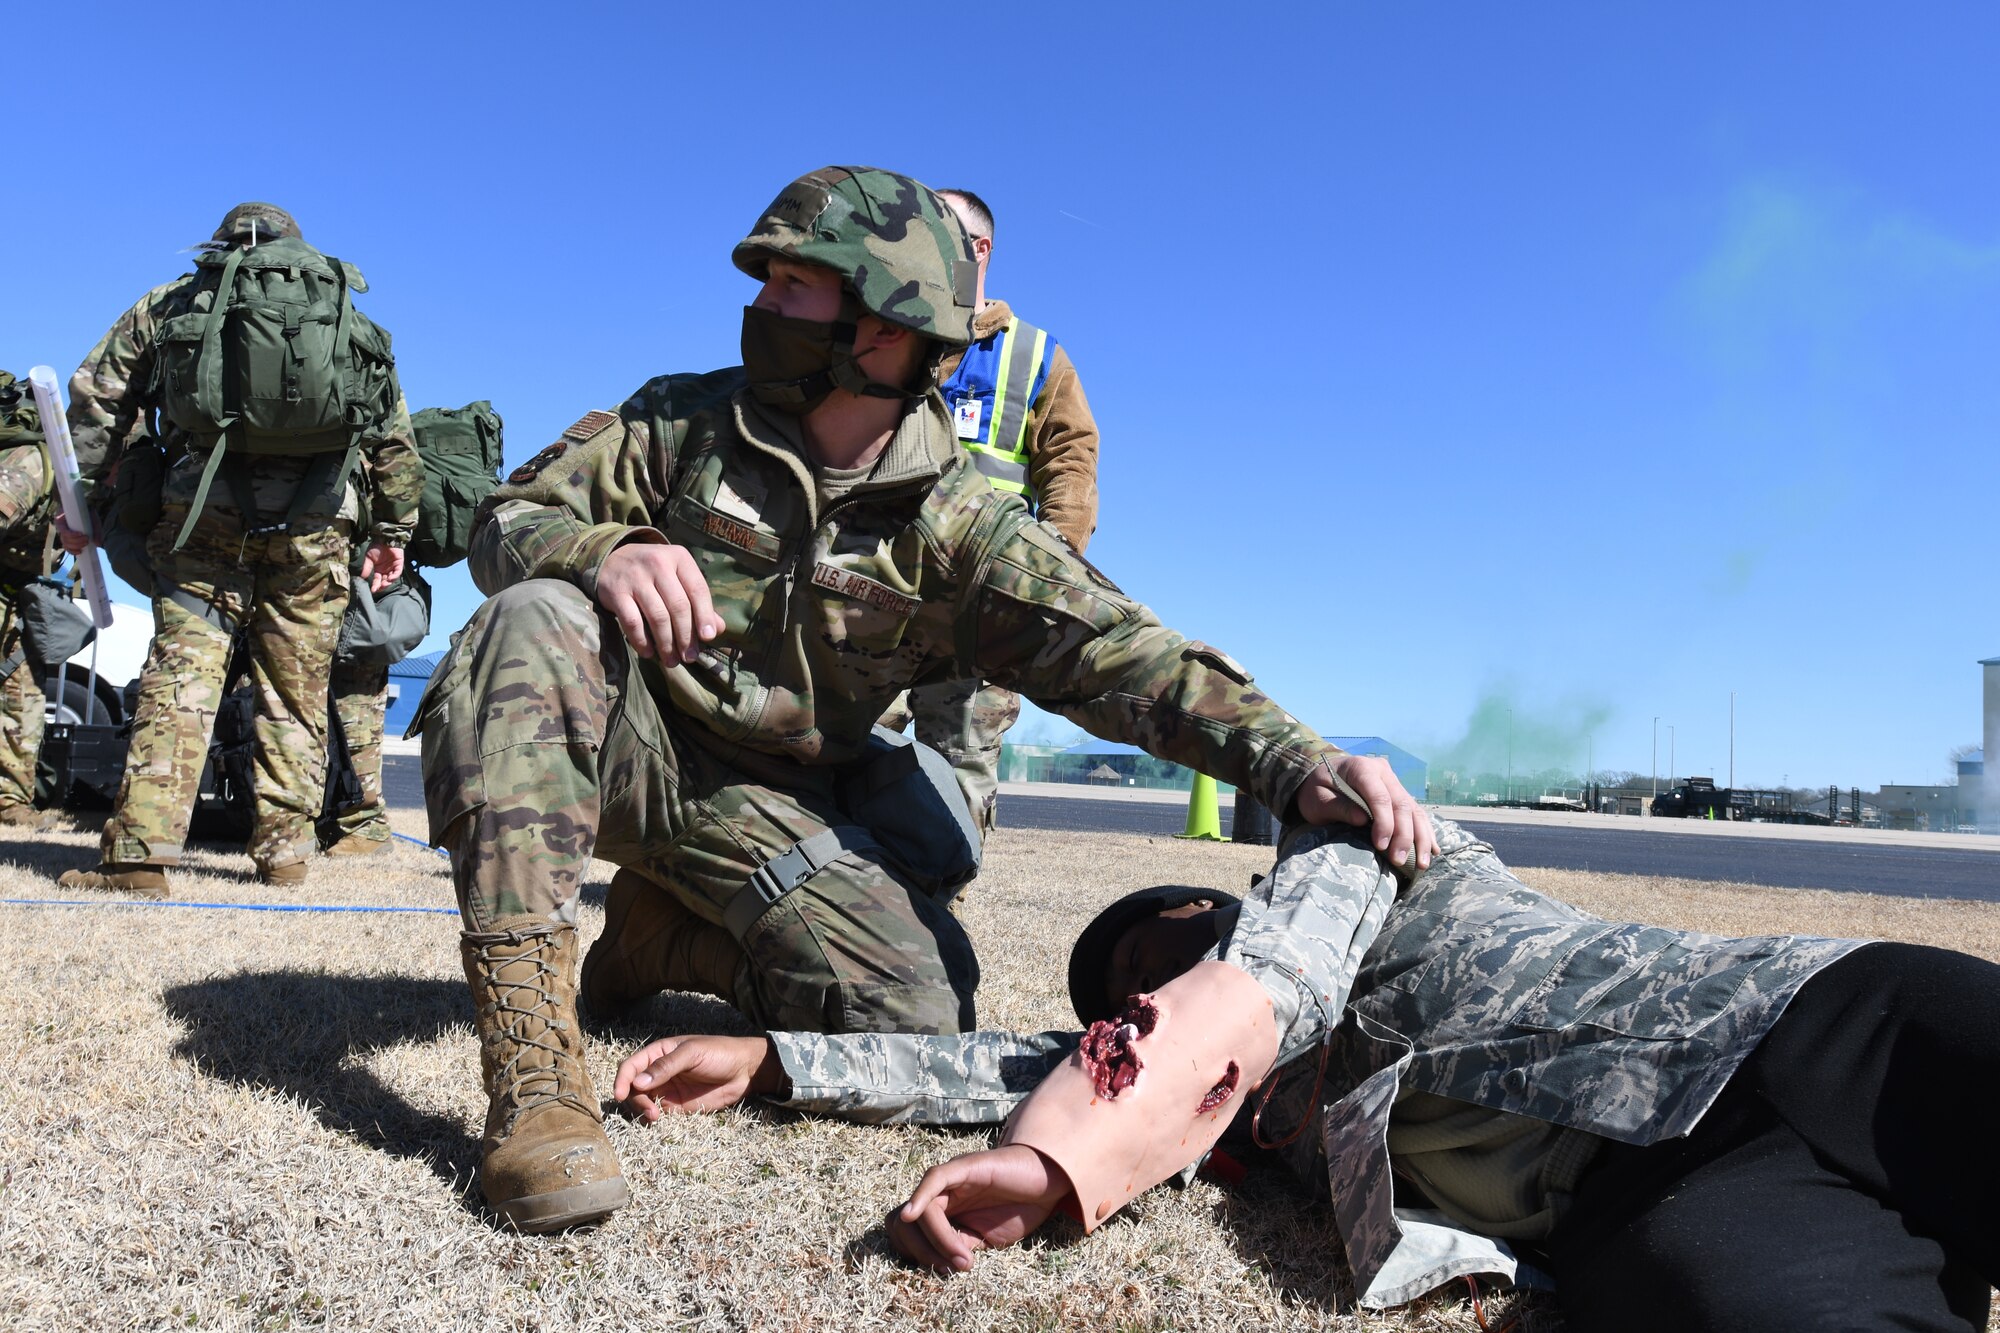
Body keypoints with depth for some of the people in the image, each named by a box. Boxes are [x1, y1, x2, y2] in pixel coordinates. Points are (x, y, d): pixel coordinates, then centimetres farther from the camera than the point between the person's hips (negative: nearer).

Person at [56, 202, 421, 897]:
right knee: (296, 684, 7)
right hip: (317, 517, 1)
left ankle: (142, 854, -9)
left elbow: (95, 394, 14)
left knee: (182, 670, -2)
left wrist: (86, 498, 20)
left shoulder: (173, 302, 19)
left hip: (204, 504, -1)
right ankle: (285, 850, 7)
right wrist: (393, 532, 23)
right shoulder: (348, 314, 22)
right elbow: (397, 437, 18)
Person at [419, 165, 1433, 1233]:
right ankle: (531, 1074, -37)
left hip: (762, 803, 1)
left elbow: (1122, 655, -16)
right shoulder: (684, 423, -2)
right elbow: (512, 519, -6)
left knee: (920, 1016, -18)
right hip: (620, 742, 0)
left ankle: (672, 931, 12)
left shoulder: (958, 529, -6)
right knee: (534, 622, -31)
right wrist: (603, 553, -32)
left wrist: (1299, 763, -32)